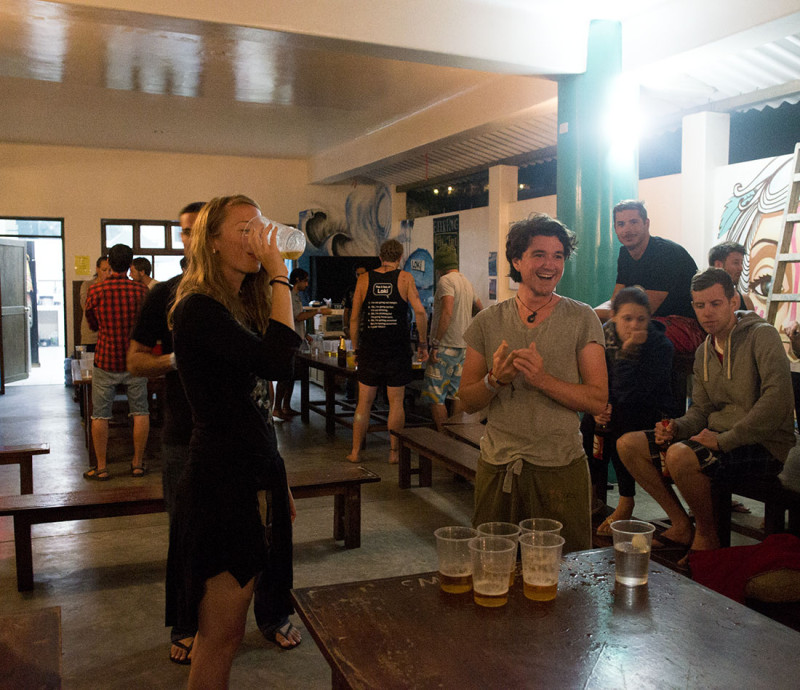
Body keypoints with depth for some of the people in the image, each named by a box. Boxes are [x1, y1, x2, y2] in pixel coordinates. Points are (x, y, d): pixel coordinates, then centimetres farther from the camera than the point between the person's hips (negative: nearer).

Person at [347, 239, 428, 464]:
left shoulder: (364, 279, 2)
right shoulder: (405, 278, -3)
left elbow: (354, 318, 3)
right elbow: (420, 311, -11)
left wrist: (356, 348, 12)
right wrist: (422, 343, -2)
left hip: (370, 348, 2)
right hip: (398, 349, -1)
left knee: (364, 402, 9)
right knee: (396, 402, 7)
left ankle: (355, 451, 15)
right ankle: (394, 452, 13)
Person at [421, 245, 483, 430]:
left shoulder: (446, 280, -12)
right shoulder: (467, 282, 14)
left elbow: (447, 313, -25)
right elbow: (479, 309, 30)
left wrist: (435, 344, -23)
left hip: (446, 346, -9)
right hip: (462, 346, 9)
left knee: (435, 397, -4)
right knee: (456, 394, 13)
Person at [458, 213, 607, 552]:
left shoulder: (581, 319, -1)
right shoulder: (488, 321, 4)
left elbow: (597, 401, -5)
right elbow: (467, 400, 6)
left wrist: (543, 379, -19)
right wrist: (496, 379, -15)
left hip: (560, 466, -1)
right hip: (497, 465, 2)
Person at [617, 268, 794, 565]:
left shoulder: (761, 335, -10)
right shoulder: (704, 351, 14)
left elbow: (778, 399, -23)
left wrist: (725, 439, -23)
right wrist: (675, 428, -7)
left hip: (763, 445, -8)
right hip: (717, 437, 8)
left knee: (681, 456, -35)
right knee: (628, 445, -3)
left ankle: (707, 536, -8)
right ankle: (681, 526, 3)